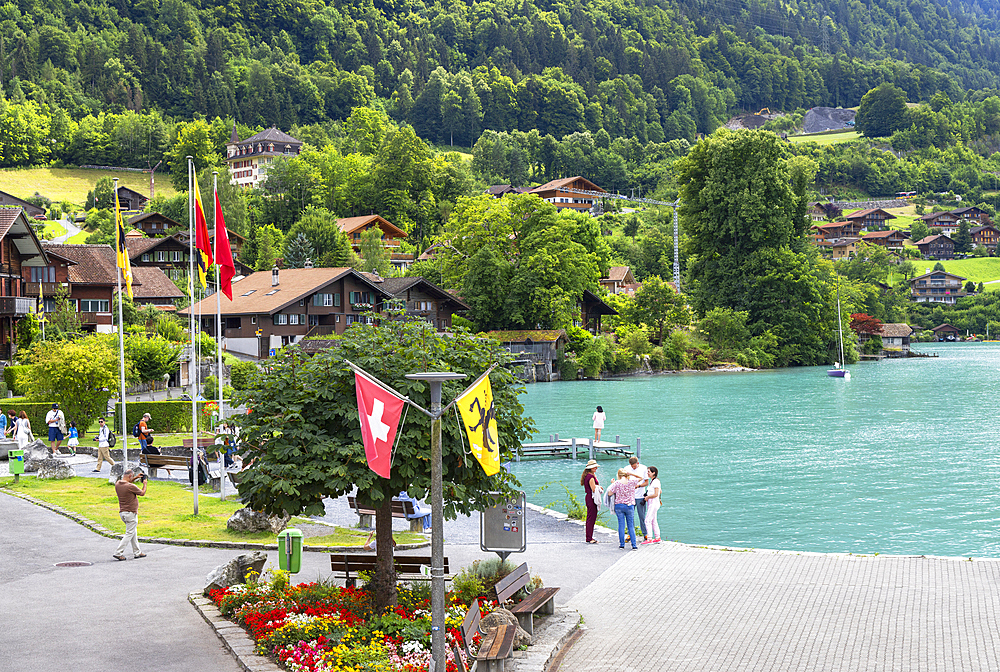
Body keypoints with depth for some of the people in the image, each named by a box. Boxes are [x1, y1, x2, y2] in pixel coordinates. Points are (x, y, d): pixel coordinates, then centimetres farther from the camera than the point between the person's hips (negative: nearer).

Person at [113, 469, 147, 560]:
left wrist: (135, 478, 22)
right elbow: (142, 493, -3)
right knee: (129, 534, -2)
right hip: (131, 513, -8)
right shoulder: (131, 486, -21)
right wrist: (144, 483, 14)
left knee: (133, 533, 19)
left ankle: (137, 552, 25)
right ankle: (118, 553, -7)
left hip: (122, 513, 8)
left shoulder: (117, 484, 1)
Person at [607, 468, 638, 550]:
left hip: (619, 506, -1)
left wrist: (612, 484, 6)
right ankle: (634, 545, 5)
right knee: (631, 526, 7)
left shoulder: (617, 483, -9)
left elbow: (610, 493, -7)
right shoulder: (632, 481, -4)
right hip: (630, 506, 1)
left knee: (621, 525, 7)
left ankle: (622, 544, 9)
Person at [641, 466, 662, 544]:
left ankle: (649, 539, -14)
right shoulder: (652, 481, 13)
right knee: (653, 521, 13)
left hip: (654, 503, -10)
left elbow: (656, 494, -23)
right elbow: (660, 491, 25)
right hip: (651, 503, 10)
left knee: (648, 520, -12)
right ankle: (657, 538, 18)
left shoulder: (656, 481, -16)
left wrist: (647, 497, -11)